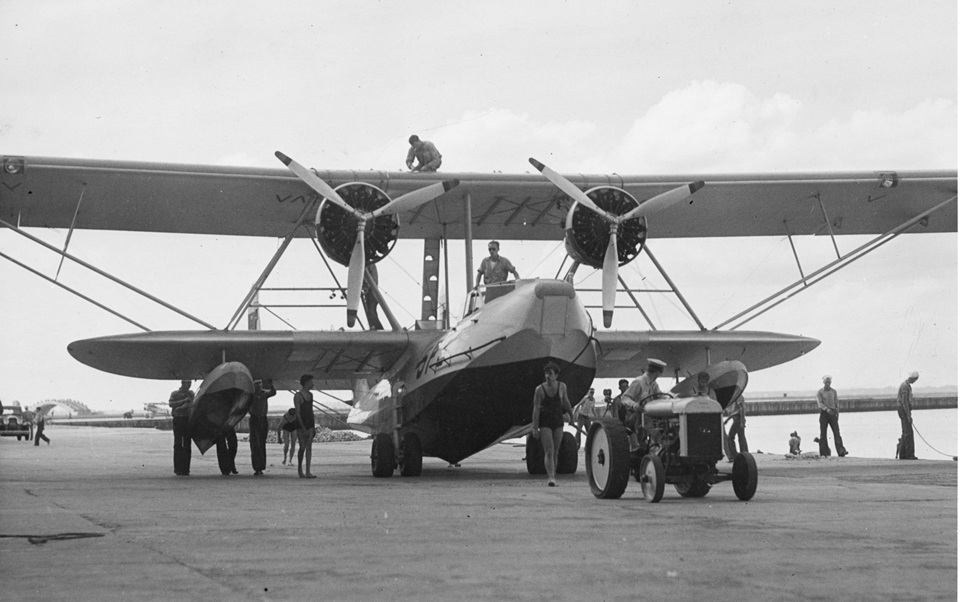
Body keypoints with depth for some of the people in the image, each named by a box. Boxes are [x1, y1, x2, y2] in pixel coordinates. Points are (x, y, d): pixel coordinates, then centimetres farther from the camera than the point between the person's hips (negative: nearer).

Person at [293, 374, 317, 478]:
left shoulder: (310, 395, 12)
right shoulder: (297, 396, -11)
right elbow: (297, 413, -14)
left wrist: (314, 427, 14)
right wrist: (304, 429, -19)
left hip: (310, 423, 6)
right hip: (301, 424, -6)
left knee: (309, 447, -3)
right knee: (302, 447, -5)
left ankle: (308, 472, -7)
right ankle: (299, 468, 17)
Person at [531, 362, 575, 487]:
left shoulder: (562, 387, 0)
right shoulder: (539, 389, -9)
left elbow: (565, 402, 17)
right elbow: (536, 409, -9)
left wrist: (571, 416, 29)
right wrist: (535, 428, -13)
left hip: (558, 422, 3)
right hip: (544, 423, -3)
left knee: (555, 452, 7)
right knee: (548, 451, -13)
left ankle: (553, 476, 18)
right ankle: (551, 478, -20)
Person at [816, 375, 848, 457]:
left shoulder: (834, 391, 11)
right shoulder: (820, 392, 1)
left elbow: (836, 403, 14)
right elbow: (819, 403, -11)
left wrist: (837, 415, 7)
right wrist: (827, 409, -28)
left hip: (833, 414, 2)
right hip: (824, 413, -2)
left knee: (837, 432, -10)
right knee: (823, 434, -1)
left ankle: (841, 451, -18)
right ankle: (824, 453, 5)